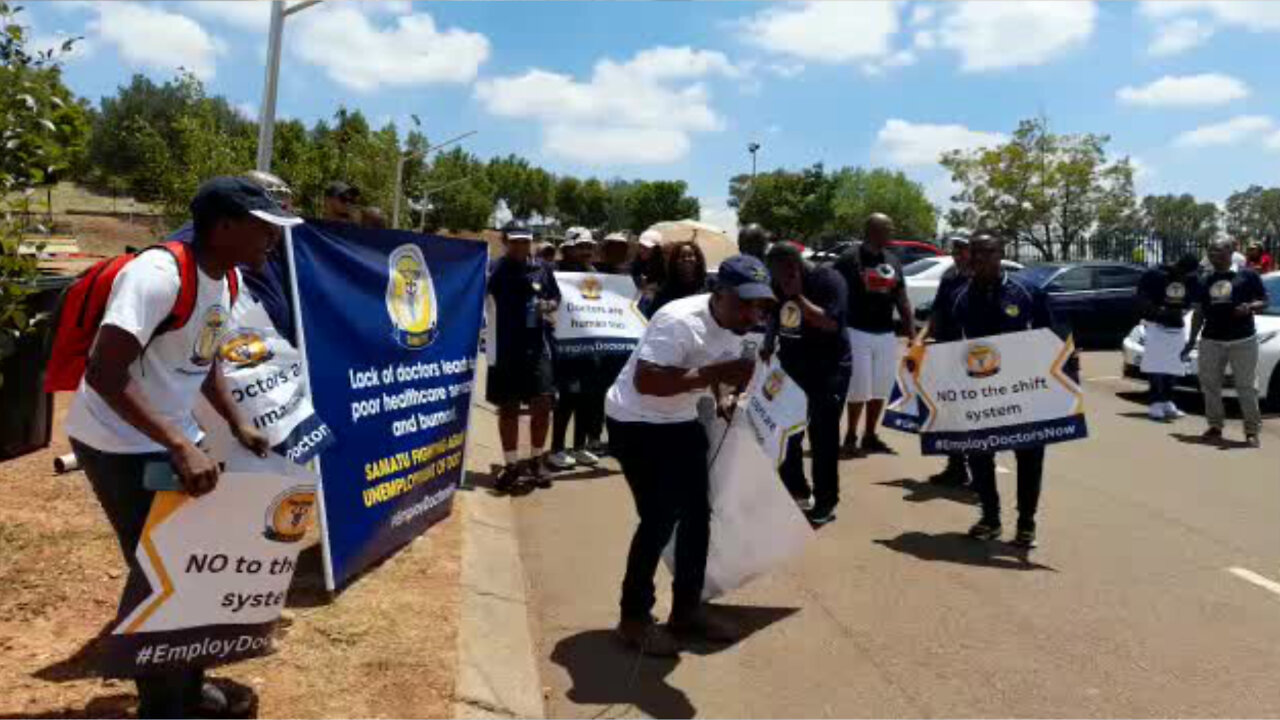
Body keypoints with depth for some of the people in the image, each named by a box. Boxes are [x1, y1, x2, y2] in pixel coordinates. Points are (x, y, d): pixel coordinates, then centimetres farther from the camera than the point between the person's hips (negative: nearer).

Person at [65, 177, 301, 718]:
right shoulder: (158, 275, -26)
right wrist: (180, 447, -34)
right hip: (118, 444, -8)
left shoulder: (225, 281, 0)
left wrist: (239, 427, 7)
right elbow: (103, 375, -31)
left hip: (171, 438, 8)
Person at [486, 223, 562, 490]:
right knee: (508, 407, 8)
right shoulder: (494, 269, -3)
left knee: (543, 403, -2)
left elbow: (556, 299, 15)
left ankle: (536, 460, 18)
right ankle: (511, 464, 21)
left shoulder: (542, 268, 5)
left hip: (537, 346, 2)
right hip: (505, 348, -1)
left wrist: (549, 306, -6)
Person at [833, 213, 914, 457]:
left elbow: (902, 300, 14)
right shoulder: (849, 259, -8)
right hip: (858, 332, -6)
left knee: (881, 389, 9)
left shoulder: (893, 260, 11)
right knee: (859, 388, -4)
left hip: (886, 334, 6)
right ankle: (850, 437, 11)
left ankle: (870, 436, 21)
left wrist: (912, 333, 8)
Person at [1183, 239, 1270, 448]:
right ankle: (1215, 427, 15)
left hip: (1243, 340, -4)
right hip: (1211, 340, 4)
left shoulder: (1247, 275, 2)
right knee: (1210, 385, 5)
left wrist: (1250, 307, -19)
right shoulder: (1204, 280, 14)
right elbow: (1199, 312, 18)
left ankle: (1252, 431, 3)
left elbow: (1265, 302, 3)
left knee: (1247, 387, -3)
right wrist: (1192, 340, 15)